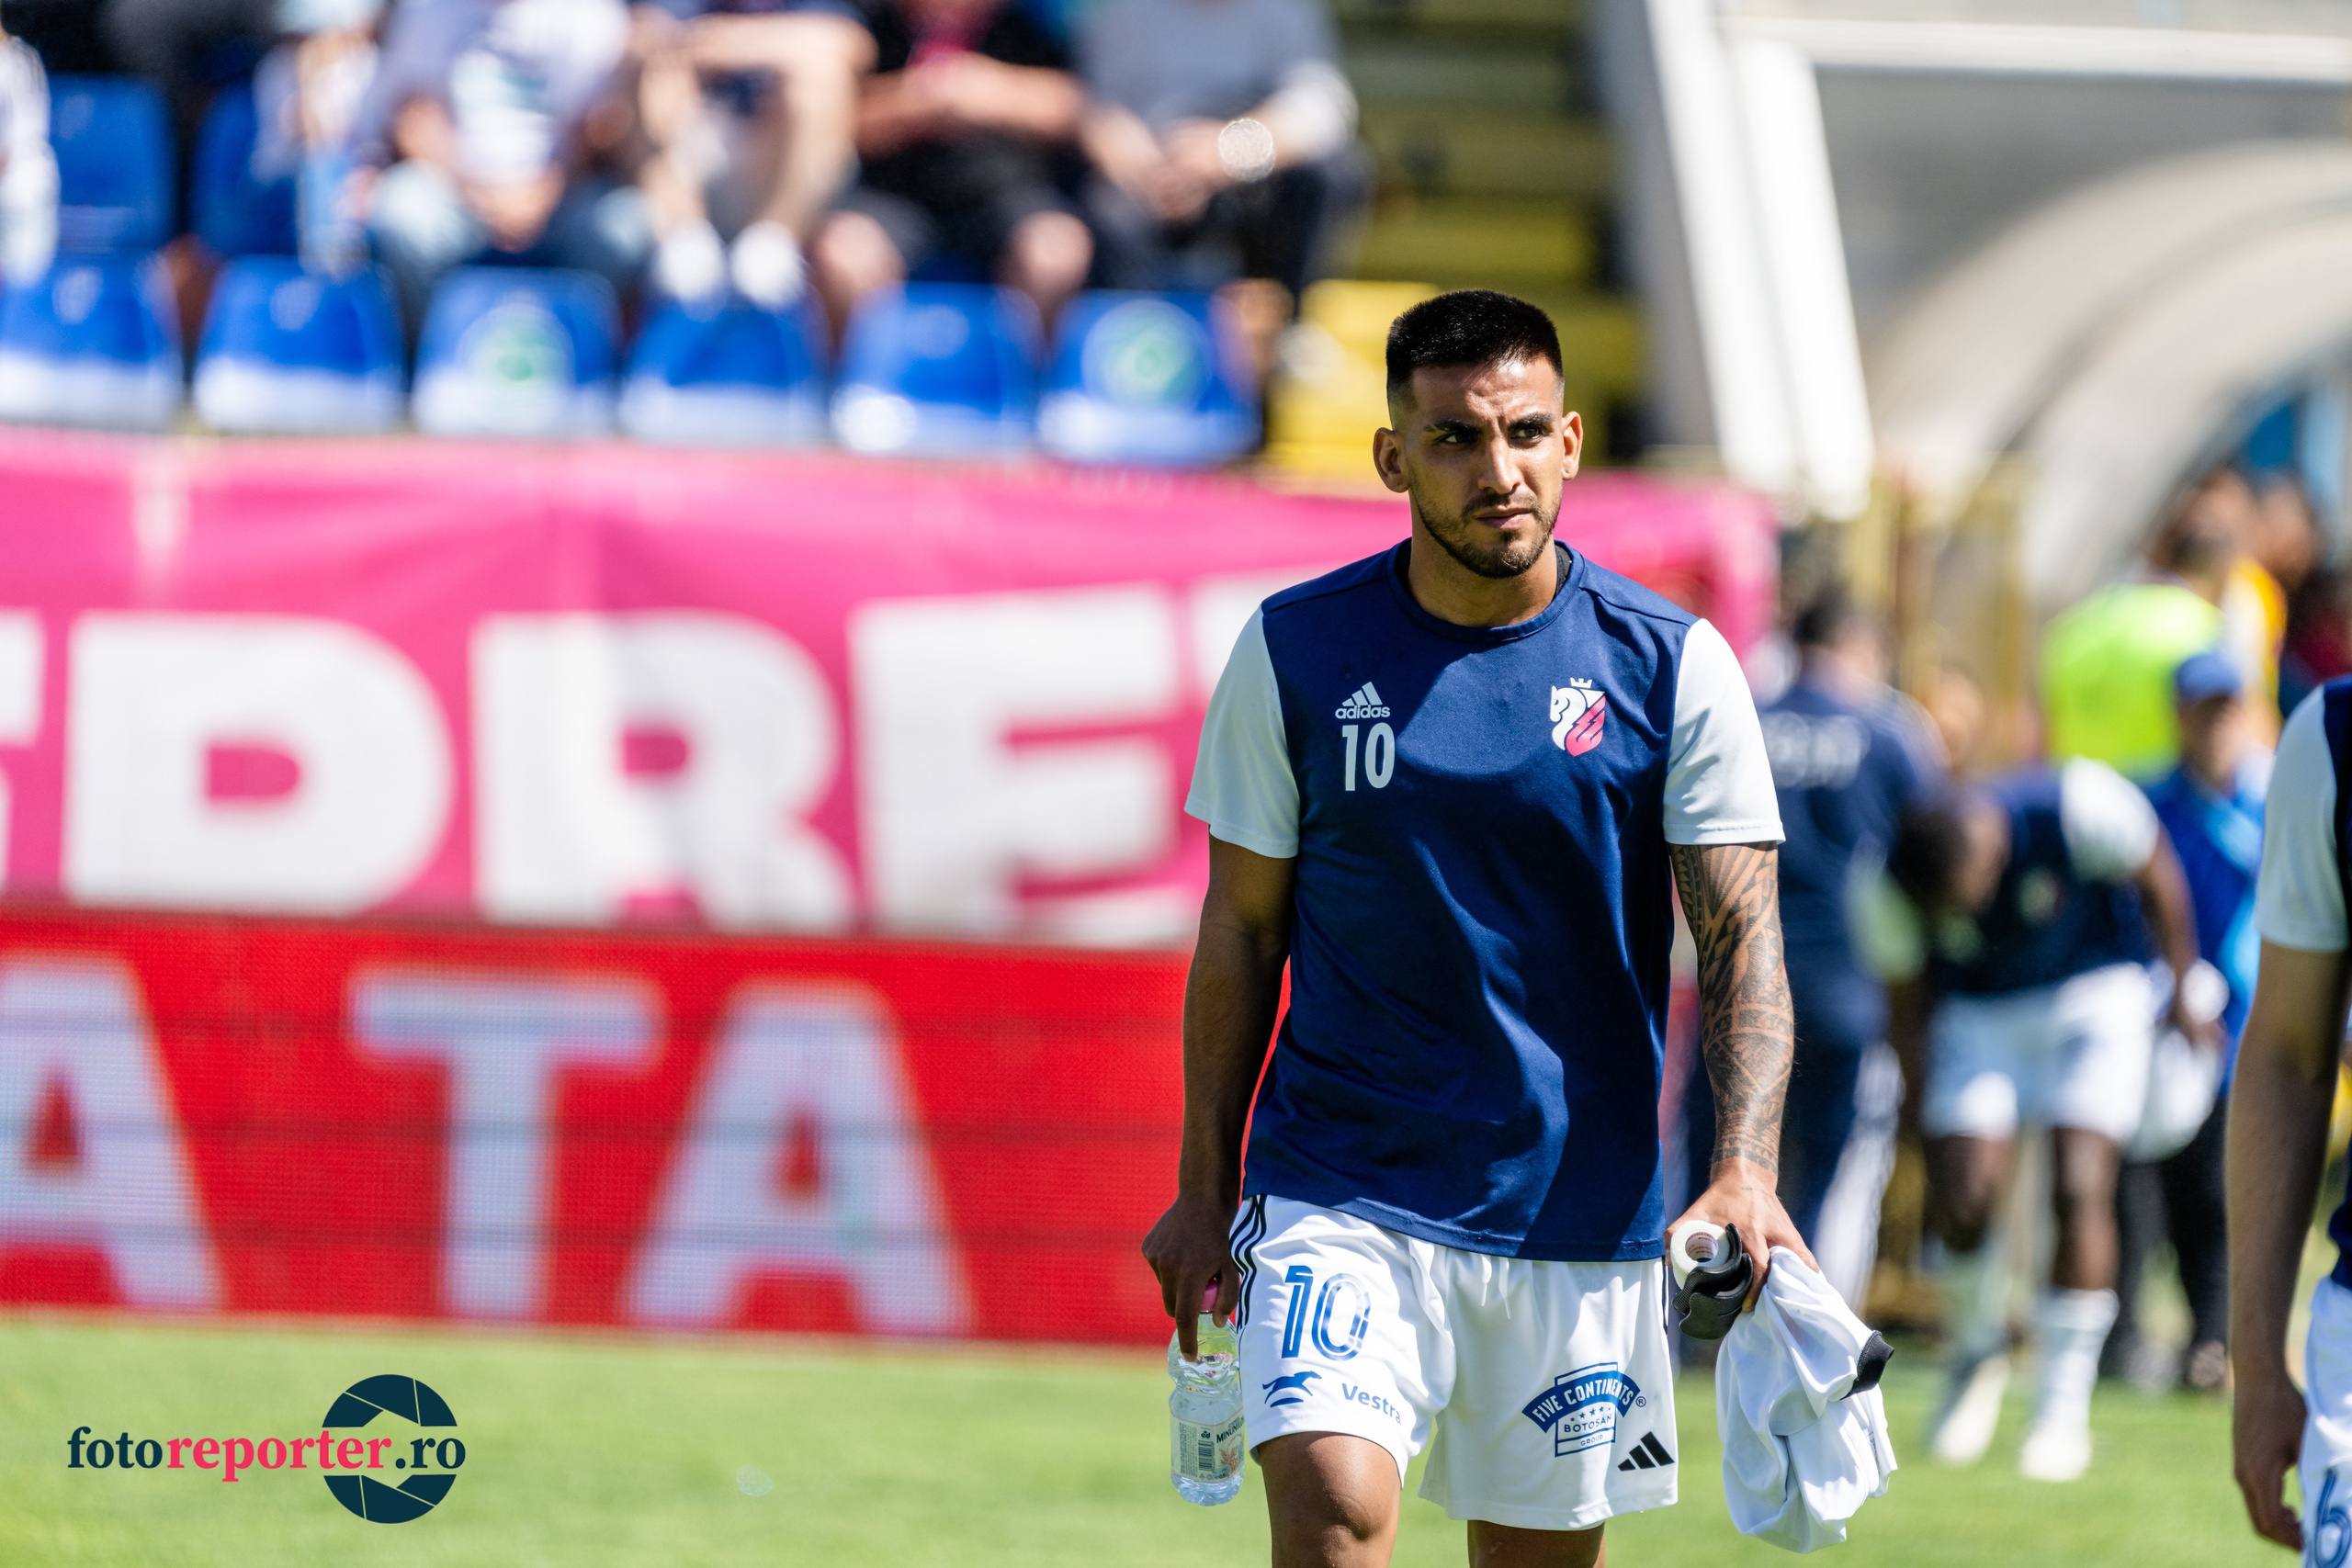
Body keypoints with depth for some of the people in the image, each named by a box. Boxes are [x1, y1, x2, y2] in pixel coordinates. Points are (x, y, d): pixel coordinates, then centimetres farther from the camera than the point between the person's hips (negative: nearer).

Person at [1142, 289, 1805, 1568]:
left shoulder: (1671, 665, -2)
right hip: (1339, 1189, -1)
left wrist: (1745, 1170, -19)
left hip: (1581, 1211, 1)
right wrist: (1203, 1191, 6)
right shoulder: (1295, 651, -1)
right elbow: (1241, 931, 7)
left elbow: (1741, 935, -4)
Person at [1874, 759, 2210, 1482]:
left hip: (2094, 995, -2)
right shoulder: (1897, 892, -22)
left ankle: (2064, 1407, -7)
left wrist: (2184, 995, 0)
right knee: (1960, 1198, -14)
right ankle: (1976, 1353, 16)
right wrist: (1923, 1107, -1)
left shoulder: (2077, 807, -30)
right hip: (1980, 1014, 2)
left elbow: (2157, 879, -10)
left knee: (2079, 1189, -15)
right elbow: (1907, 1005, -4)